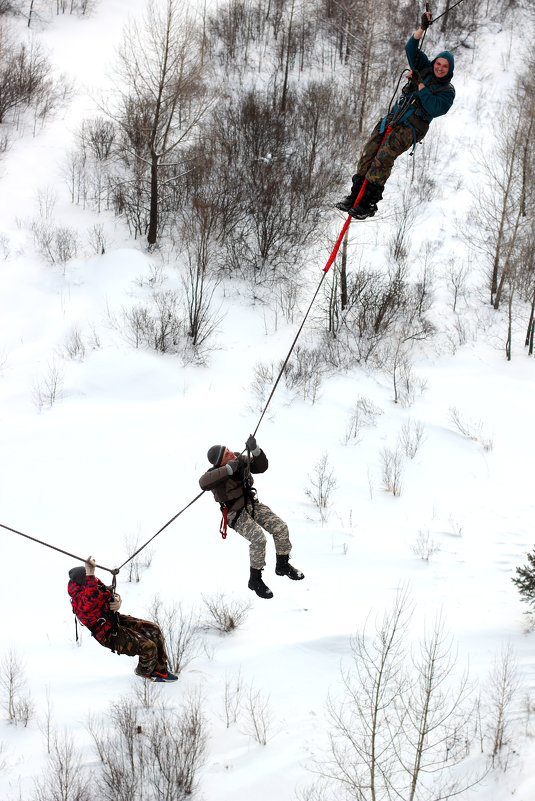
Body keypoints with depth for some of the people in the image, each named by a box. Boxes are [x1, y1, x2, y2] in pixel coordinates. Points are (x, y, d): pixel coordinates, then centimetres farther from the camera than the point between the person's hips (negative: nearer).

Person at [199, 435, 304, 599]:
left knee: (280, 528, -9)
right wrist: (228, 469, -44)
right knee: (258, 538, -27)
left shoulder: (242, 459, -7)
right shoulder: (217, 473, -24)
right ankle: (255, 580, -9)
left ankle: (283, 566, 15)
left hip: (252, 504, 6)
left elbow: (261, 467, -2)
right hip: (235, 514, -6)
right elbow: (203, 483, -45)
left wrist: (255, 450, -20)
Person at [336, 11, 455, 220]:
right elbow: (411, 50, 12)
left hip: (412, 128, -6)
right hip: (394, 118, 6)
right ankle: (355, 195, -15)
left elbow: (434, 108, -14)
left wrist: (420, 85, -15)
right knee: (369, 152, -12)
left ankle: (368, 202, -27)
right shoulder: (425, 70, 18)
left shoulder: (447, 92, 2)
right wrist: (422, 28, 1)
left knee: (385, 156, -24)